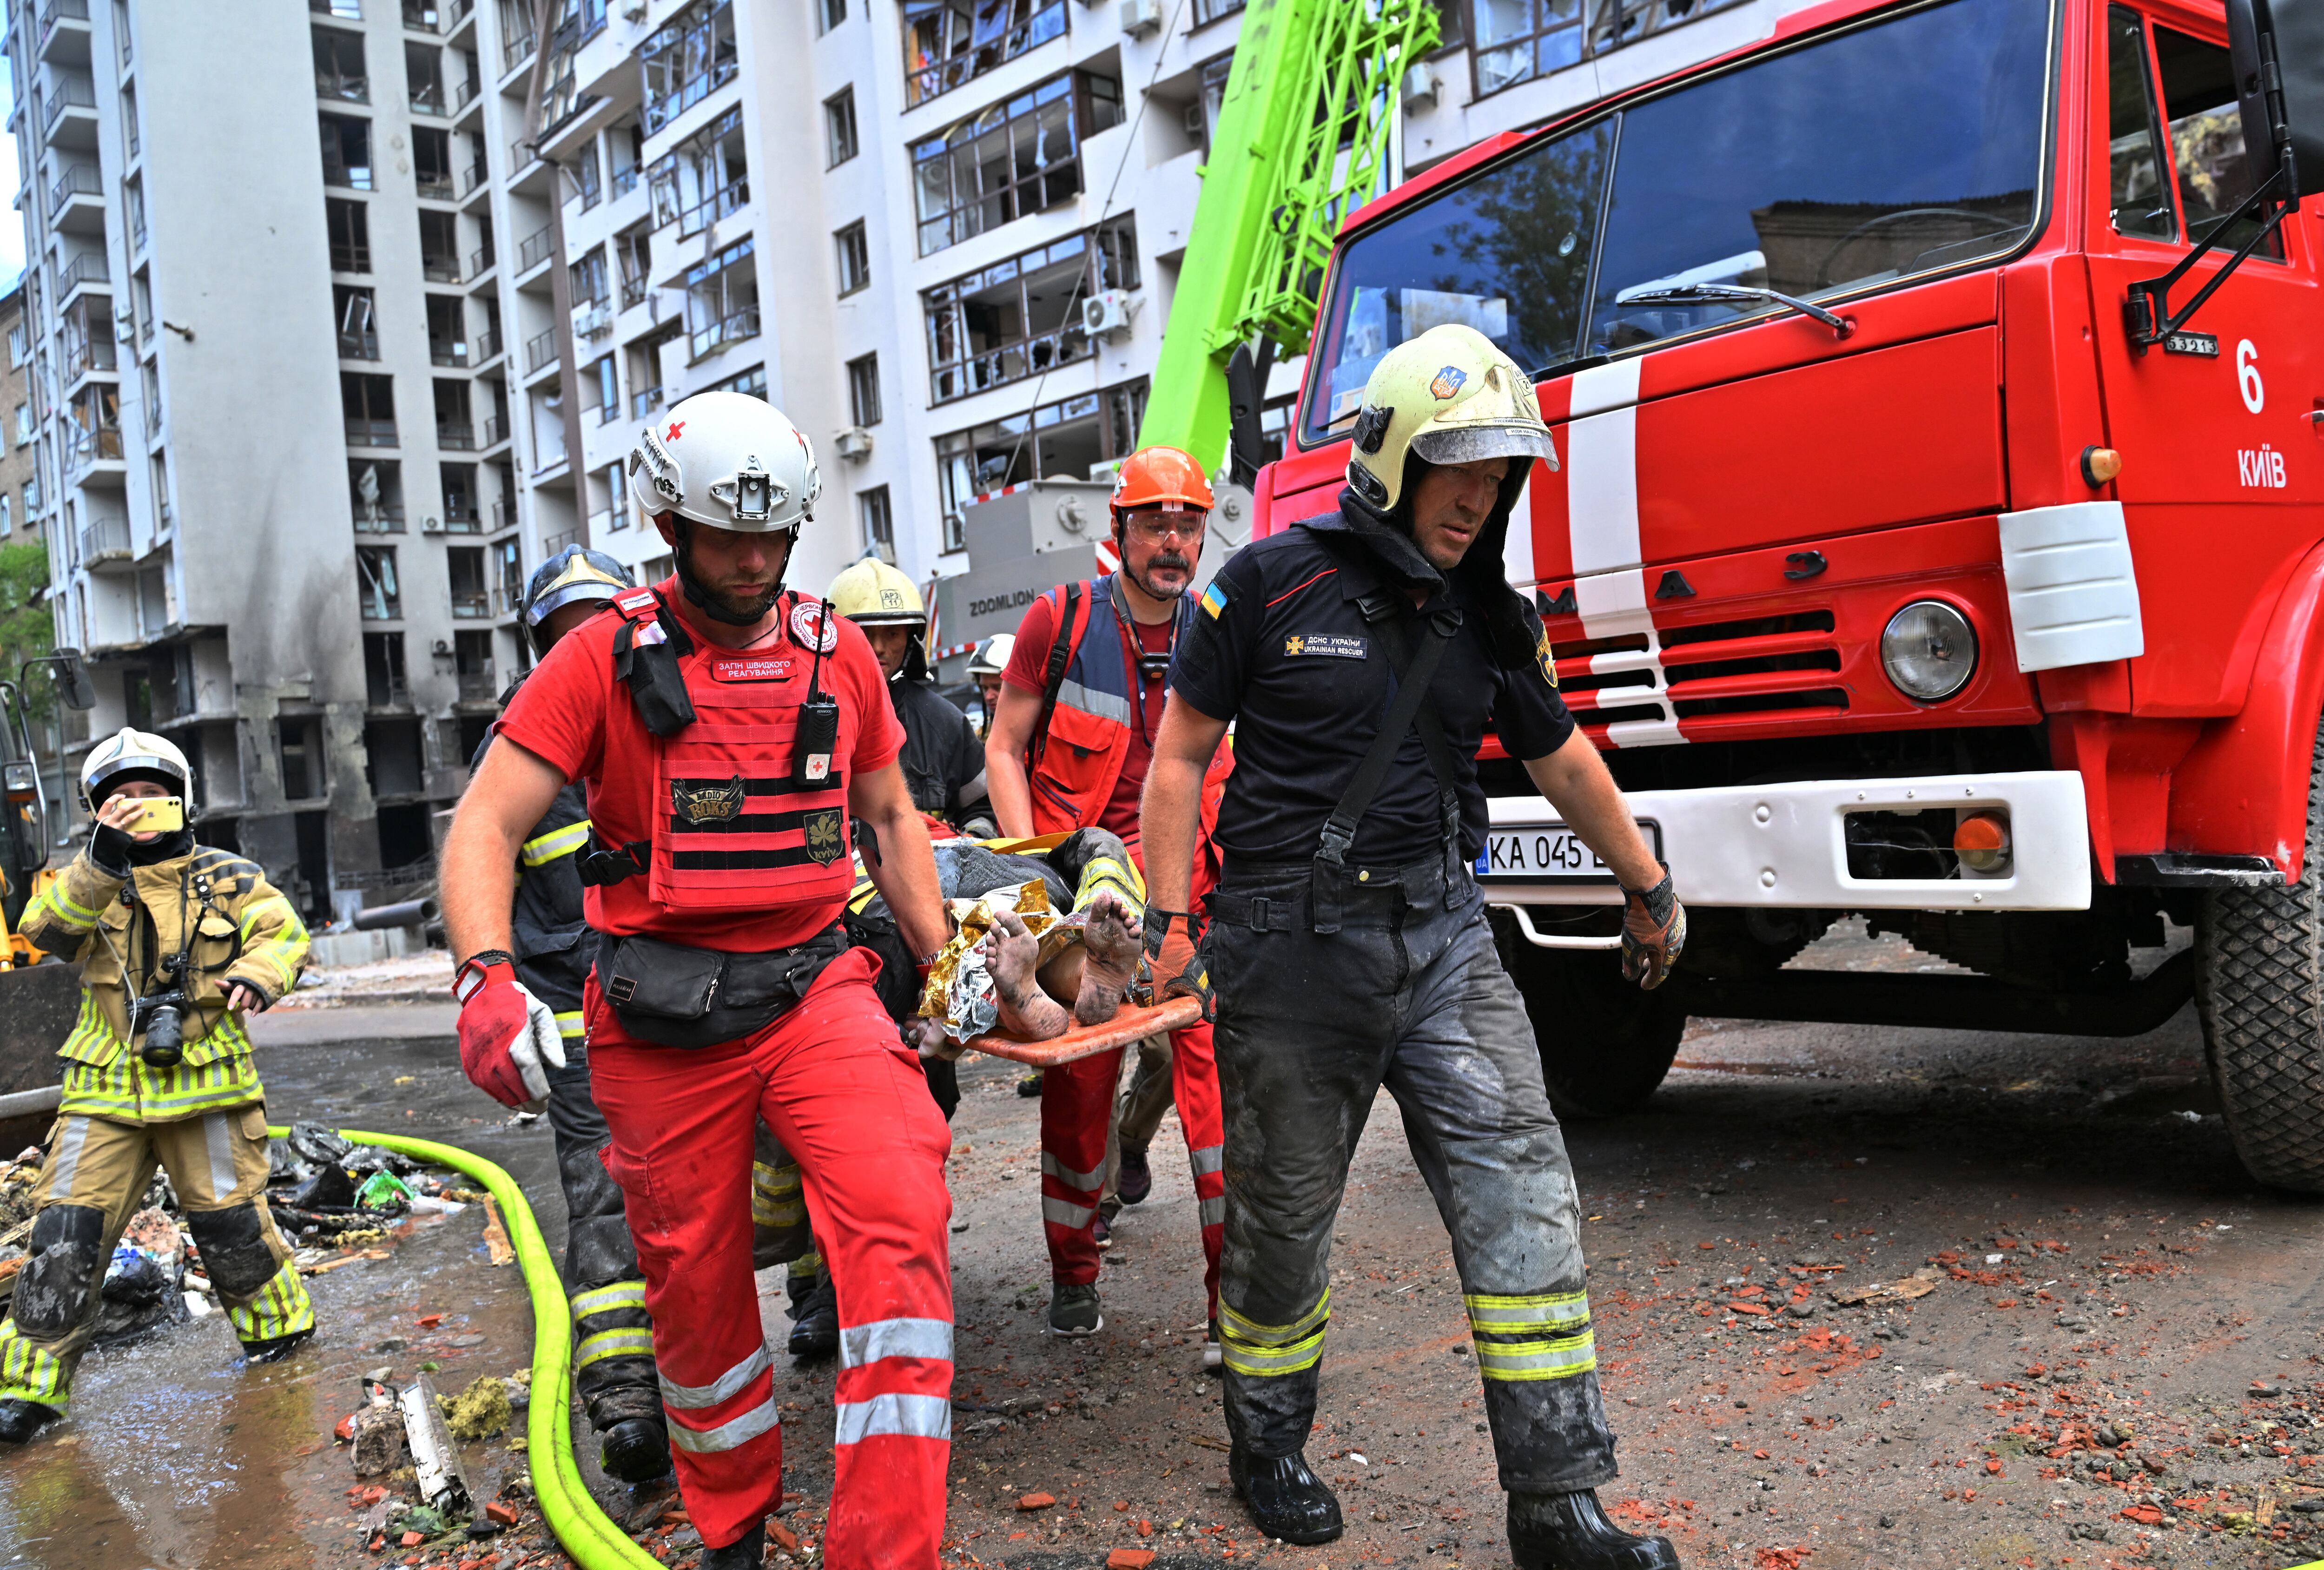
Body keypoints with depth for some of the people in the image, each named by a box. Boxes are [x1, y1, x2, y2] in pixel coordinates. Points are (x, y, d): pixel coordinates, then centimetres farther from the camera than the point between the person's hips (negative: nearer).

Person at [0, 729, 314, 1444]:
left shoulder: (228, 879, 7)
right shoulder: (85, 883, 10)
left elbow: (285, 932, -2)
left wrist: (257, 973, -25)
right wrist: (100, 864, -27)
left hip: (206, 1085, -1)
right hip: (105, 1091, 2)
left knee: (230, 1223, 2)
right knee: (66, 1234, -3)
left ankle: (279, 1332, 25)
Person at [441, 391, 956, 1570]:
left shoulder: (837, 654, 8)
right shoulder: (606, 657, -2)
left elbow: (891, 819, 18)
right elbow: (485, 823, -8)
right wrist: (486, 976, -24)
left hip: (816, 989, 1)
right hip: (661, 1018, -1)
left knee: (900, 1224, -21)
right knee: (696, 1289, 11)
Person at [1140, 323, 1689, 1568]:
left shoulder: (1490, 619, 8)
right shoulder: (1273, 584, -6)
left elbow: (1563, 760, 21)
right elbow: (1180, 755, -2)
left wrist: (1648, 890, 28)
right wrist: (1169, 925, -6)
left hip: (1439, 934, 4)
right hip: (1291, 944, -4)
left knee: (1520, 1190, -4)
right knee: (1283, 1211, 9)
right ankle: (1267, 1439, 33)